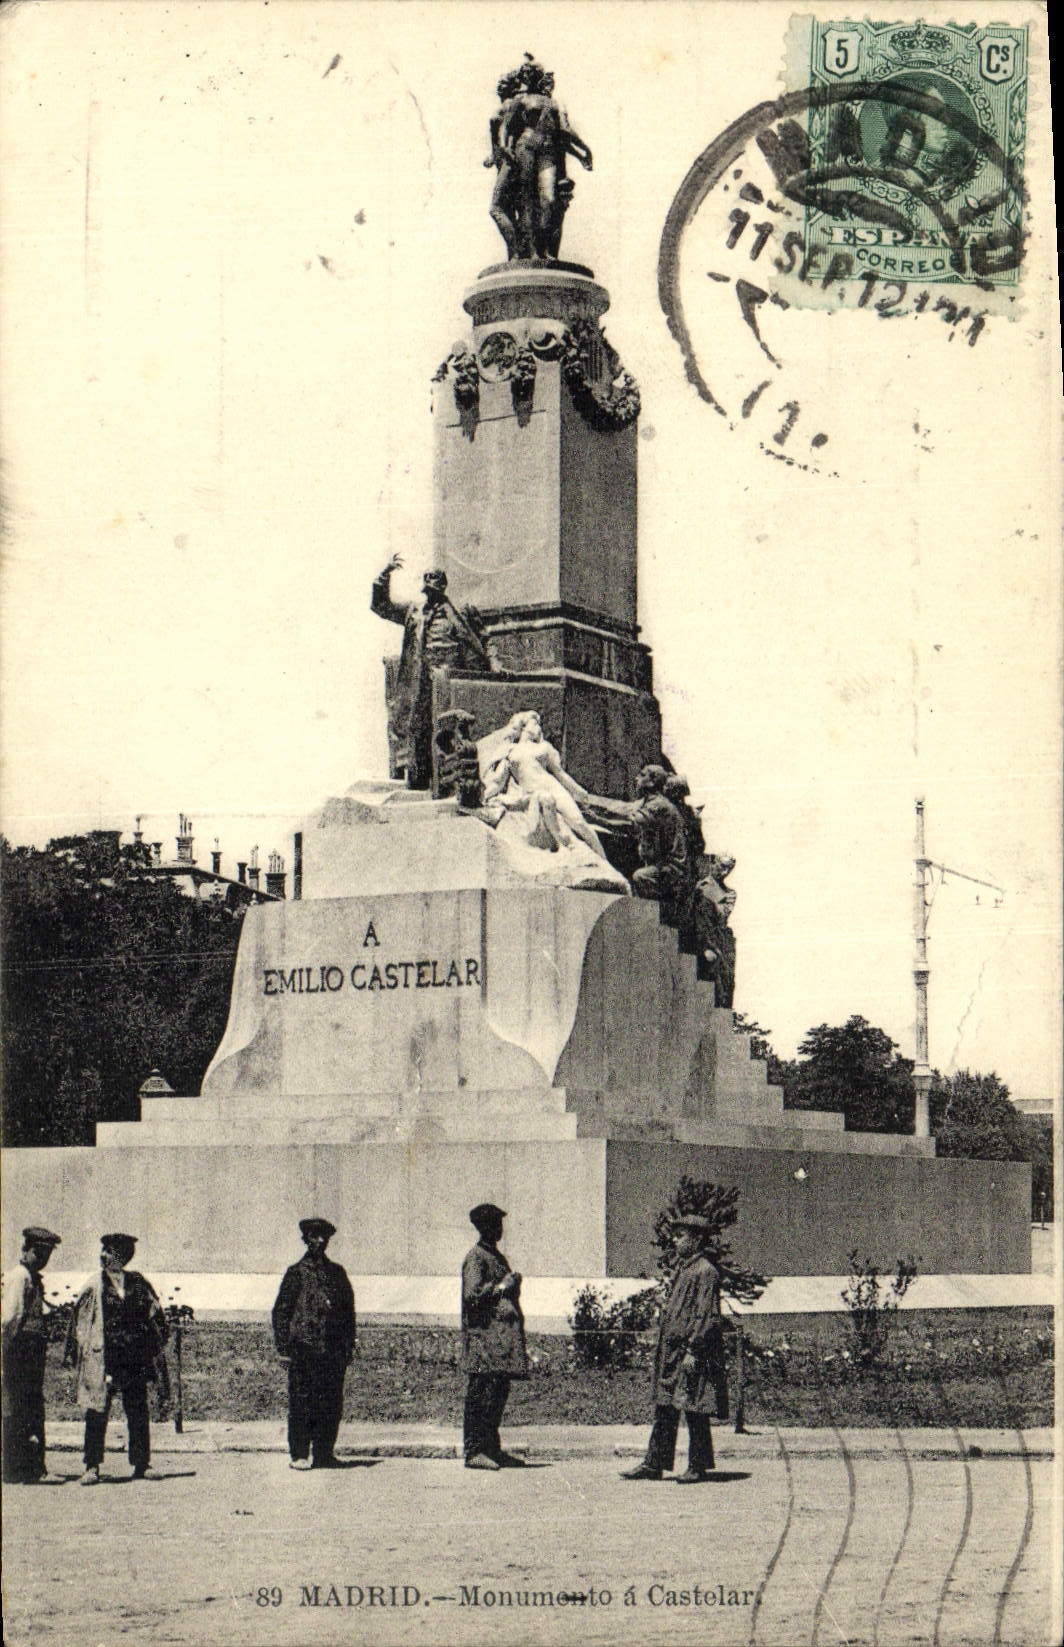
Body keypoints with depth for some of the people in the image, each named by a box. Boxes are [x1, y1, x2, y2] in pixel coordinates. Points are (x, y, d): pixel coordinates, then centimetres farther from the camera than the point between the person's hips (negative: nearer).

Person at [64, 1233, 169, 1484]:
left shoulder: (139, 1284, 7)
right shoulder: (94, 1287, 4)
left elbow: (157, 1317, 14)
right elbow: (79, 1321, 6)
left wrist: (155, 1351, 6)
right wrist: (72, 1354, 1)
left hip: (134, 1358, 1)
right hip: (103, 1358, -1)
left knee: (138, 1412, 3)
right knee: (96, 1412, -7)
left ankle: (140, 1466, 11)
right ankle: (92, 1467, -5)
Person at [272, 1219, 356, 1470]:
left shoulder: (337, 1272, 16)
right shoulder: (297, 1273, 3)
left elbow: (349, 1308, 19)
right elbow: (281, 1311, 2)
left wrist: (349, 1344, 11)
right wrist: (283, 1346, -5)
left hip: (334, 1349, 4)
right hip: (304, 1348, -4)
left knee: (332, 1403, 3)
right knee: (302, 1402, -4)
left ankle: (324, 1453, 11)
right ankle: (299, 1454, 2)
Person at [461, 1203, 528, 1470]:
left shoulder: (497, 1256, 22)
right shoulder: (475, 1257, -8)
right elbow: (473, 1295, -18)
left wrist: (513, 1285, 13)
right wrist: (501, 1287, -14)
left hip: (503, 1337, 10)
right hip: (484, 1336, -10)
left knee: (498, 1393, 10)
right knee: (481, 1393, -10)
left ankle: (491, 1448, 16)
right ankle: (473, 1451, -9)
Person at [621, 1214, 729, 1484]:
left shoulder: (705, 1272, -13)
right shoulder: (684, 1269, 16)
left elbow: (706, 1317, -18)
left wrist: (693, 1350, -21)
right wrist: (666, 1348, 19)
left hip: (692, 1354, -10)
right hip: (673, 1353, 10)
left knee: (694, 1411, -3)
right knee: (664, 1409, 10)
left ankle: (698, 1467, 5)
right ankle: (654, 1464, 13)